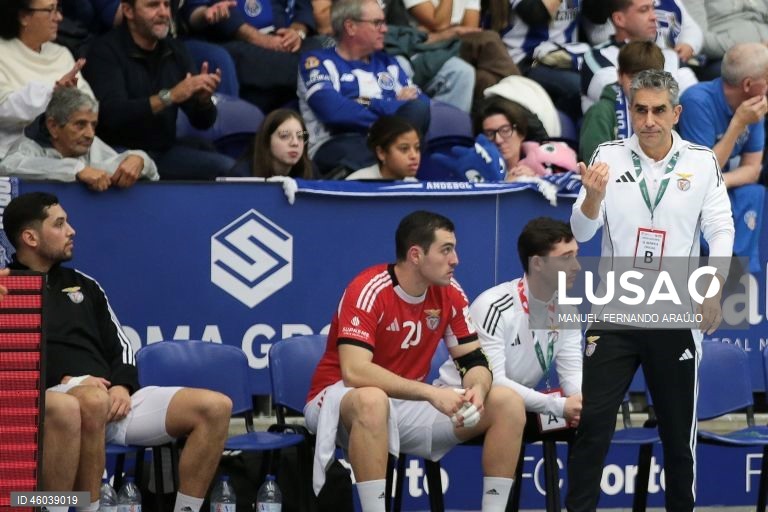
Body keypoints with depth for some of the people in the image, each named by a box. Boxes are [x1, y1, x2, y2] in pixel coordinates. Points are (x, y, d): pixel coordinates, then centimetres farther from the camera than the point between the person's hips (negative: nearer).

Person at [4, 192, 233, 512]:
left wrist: (123, 386, 1)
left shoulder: (82, 285, 25)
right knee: (93, 400, -44)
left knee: (215, 408, -10)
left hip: (113, 399, 7)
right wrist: (61, 380, -15)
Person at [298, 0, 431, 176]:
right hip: (338, 146, -6)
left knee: (421, 107, -25)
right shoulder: (318, 62, 8)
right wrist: (395, 106, -3)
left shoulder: (387, 63, 26)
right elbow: (334, 111, -11)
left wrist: (373, 104, -4)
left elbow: (423, 103, 12)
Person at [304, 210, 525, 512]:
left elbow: (474, 361, 1)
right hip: (341, 399, -7)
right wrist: (431, 393, -37)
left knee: (508, 403, -8)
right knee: (372, 400, -43)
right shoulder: (369, 290, -22)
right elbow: (354, 370, -33)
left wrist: (477, 391, -24)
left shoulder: (449, 294, -2)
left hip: (408, 403, 7)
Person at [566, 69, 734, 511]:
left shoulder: (702, 161, -2)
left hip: (677, 316, 0)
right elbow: (582, 232, -4)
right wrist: (593, 196, -26)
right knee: (593, 424, -3)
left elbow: (721, 230, -4)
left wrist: (713, 292, -18)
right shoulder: (609, 156, -2)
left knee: (679, 431, 8)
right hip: (615, 312, 0)